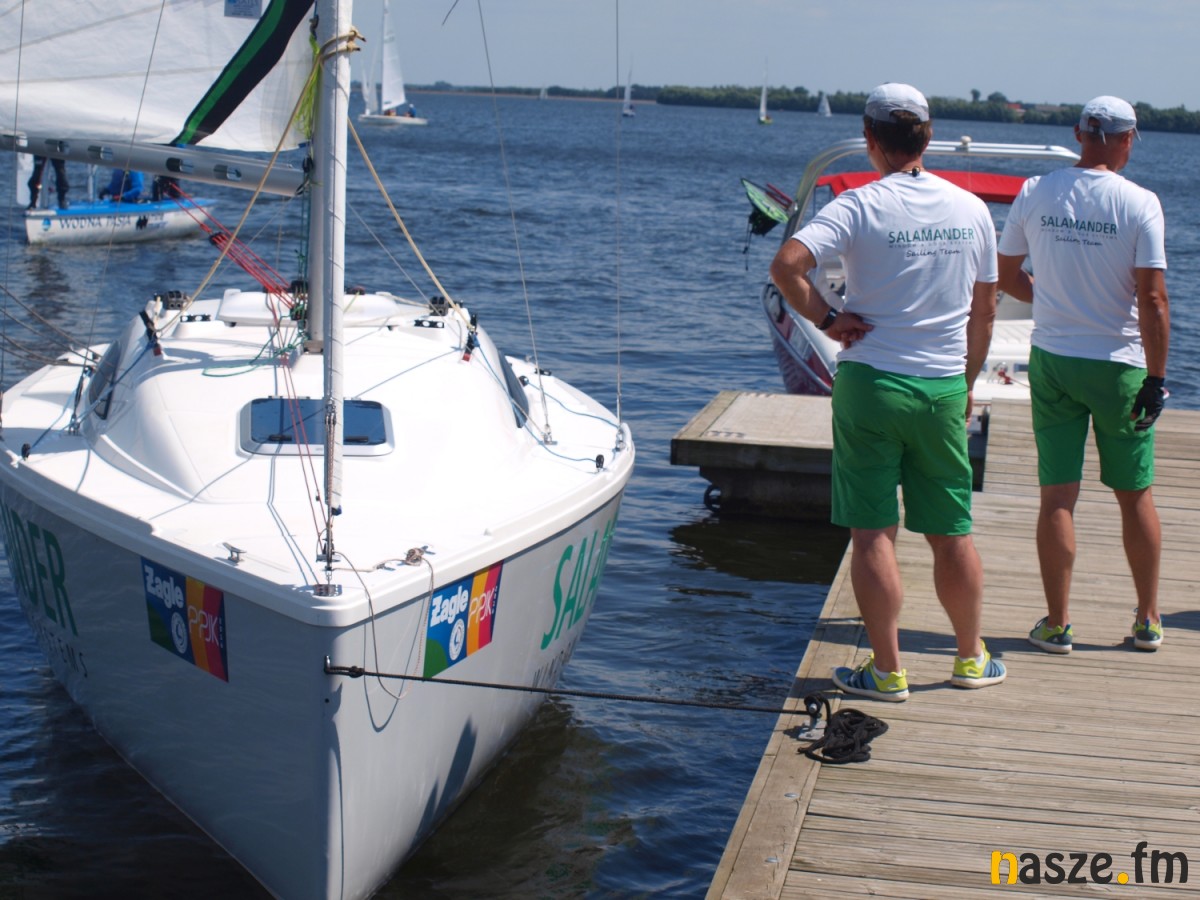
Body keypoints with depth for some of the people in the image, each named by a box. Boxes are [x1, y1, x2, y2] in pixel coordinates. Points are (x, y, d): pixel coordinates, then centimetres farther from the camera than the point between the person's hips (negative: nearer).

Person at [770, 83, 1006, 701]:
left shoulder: (861, 207, -10)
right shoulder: (971, 209, 3)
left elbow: (786, 264, -23)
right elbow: (984, 310, 10)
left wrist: (826, 319, -9)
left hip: (872, 382, -3)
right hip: (944, 389, 3)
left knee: (873, 533, 4)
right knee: (952, 533, 15)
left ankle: (887, 672, 7)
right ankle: (971, 659, 27)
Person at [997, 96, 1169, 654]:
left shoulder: (1036, 194, -1)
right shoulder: (1140, 204, -11)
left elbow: (1004, 277, 9)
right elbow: (1153, 300, -14)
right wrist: (1157, 378, -9)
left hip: (1052, 359, 2)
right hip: (1119, 364, -2)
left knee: (1057, 496, 4)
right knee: (1135, 495, 11)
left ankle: (1058, 624, 5)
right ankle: (1148, 621, 20)